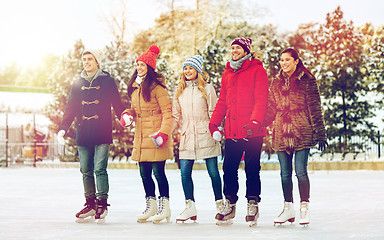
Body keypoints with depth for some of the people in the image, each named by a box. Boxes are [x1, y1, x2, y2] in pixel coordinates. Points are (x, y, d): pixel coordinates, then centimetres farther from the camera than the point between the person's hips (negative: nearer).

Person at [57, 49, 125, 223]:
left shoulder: (107, 81, 5)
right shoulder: (77, 84, 16)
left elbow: (117, 105, 3)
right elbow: (70, 109, 16)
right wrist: (63, 128, 5)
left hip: (102, 134, -4)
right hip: (83, 135, 4)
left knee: (100, 169, -10)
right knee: (86, 171, 5)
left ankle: (102, 203, -6)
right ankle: (90, 204, 12)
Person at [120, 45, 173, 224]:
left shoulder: (156, 87, -10)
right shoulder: (135, 87, 15)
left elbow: (167, 112, -13)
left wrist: (163, 133, -21)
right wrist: (127, 115, 4)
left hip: (155, 138, -8)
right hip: (141, 138, 8)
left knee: (158, 171, -5)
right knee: (144, 173, 11)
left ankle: (165, 206, 6)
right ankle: (151, 206, 23)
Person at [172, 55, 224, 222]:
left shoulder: (207, 89, 1)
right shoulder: (180, 91, 14)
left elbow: (214, 113, -1)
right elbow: (175, 116, 16)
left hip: (205, 135, -4)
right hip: (187, 137, 4)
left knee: (213, 171, 1)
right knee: (185, 172, -3)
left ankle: (220, 204, 14)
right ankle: (190, 207, 5)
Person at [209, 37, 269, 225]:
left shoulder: (257, 70, -1)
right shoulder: (227, 73, 18)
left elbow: (261, 99, -9)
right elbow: (222, 102, 21)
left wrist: (255, 121, -21)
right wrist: (214, 124, 11)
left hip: (252, 132, -5)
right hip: (232, 131, 5)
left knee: (252, 169, 1)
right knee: (229, 169, 6)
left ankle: (252, 205, 11)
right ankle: (230, 205, 17)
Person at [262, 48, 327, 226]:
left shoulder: (307, 81, -1)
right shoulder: (276, 83, 13)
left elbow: (315, 109, -2)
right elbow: (270, 109, 15)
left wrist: (319, 134, -5)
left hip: (302, 133, -4)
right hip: (281, 134, 5)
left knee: (301, 171, -6)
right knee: (285, 173, 8)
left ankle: (304, 208, 4)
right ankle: (288, 208, 17)